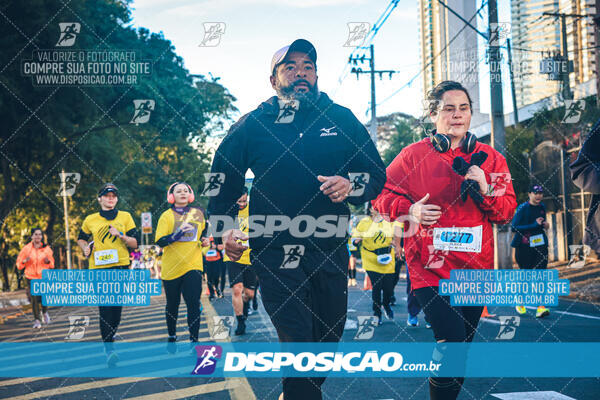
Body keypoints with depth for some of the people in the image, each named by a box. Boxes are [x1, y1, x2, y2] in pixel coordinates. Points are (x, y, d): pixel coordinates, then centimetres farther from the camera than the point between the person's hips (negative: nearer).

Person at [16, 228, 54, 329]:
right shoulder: (26, 248, 3)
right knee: (34, 298, -7)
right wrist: (25, 261, -14)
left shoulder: (46, 248, 7)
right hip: (31, 277, 0)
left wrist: (48, 261, -7)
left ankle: (44, 312, 26)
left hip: (44, 277, 1)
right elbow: (19, 264, 7)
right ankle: (37, 320, 6)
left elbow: (52, 263, 15)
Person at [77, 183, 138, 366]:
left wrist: (120, 235, -13)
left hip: (121, 267, 1)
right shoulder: (90, 220, 9)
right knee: (105, 308, -11)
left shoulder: (125, 217, 8)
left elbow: (135, 243, 5)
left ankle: (110, 338, 28)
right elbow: (81, 238, 26)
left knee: (117, 308, 6)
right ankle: (109, 349, -14)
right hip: (98, 268, -1)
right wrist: (85, 247, 5)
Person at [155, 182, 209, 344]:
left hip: (193, 265, 1)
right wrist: (179, 232, -24)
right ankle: (172, 336, 29)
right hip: (171, 268, -1)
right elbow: (159, 241, -12)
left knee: (194, 303, -9)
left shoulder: (198, 213, 9)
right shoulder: (166, 216, -1)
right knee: (172, 304, 11)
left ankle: (194, 339, -3)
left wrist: (205, 240, 7)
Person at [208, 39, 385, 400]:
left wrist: (351, 186, -13)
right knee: (299, 348, -12)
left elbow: (377, 174, 8)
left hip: (330, 251, 3)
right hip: (276, 252, -3)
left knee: (329, 344, 14)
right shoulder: (253, 125, 3)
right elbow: (223, 180, 12)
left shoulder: (342, 119, 6)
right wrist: (225, 227, 1)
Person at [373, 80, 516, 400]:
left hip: (474, 268, 4)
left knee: (461, 345, 13)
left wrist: (485, 191, -12)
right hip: (430, 266, -4)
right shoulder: (413, 155, 2)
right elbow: (382, 196, 3)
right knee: (452, 340, -18)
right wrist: (409, 209, -16)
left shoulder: (489, 158, 9)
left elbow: (507, 211, 8)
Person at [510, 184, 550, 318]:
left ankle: (541, 307, -16)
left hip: (540, 245, 4)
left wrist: (544, 224, 5)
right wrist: (534, 225, -22)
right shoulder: (522, 208, -9)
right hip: (524, 246, -4)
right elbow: (514, 227, -17)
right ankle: (520, 303, 29)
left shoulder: (542, 207, 10)